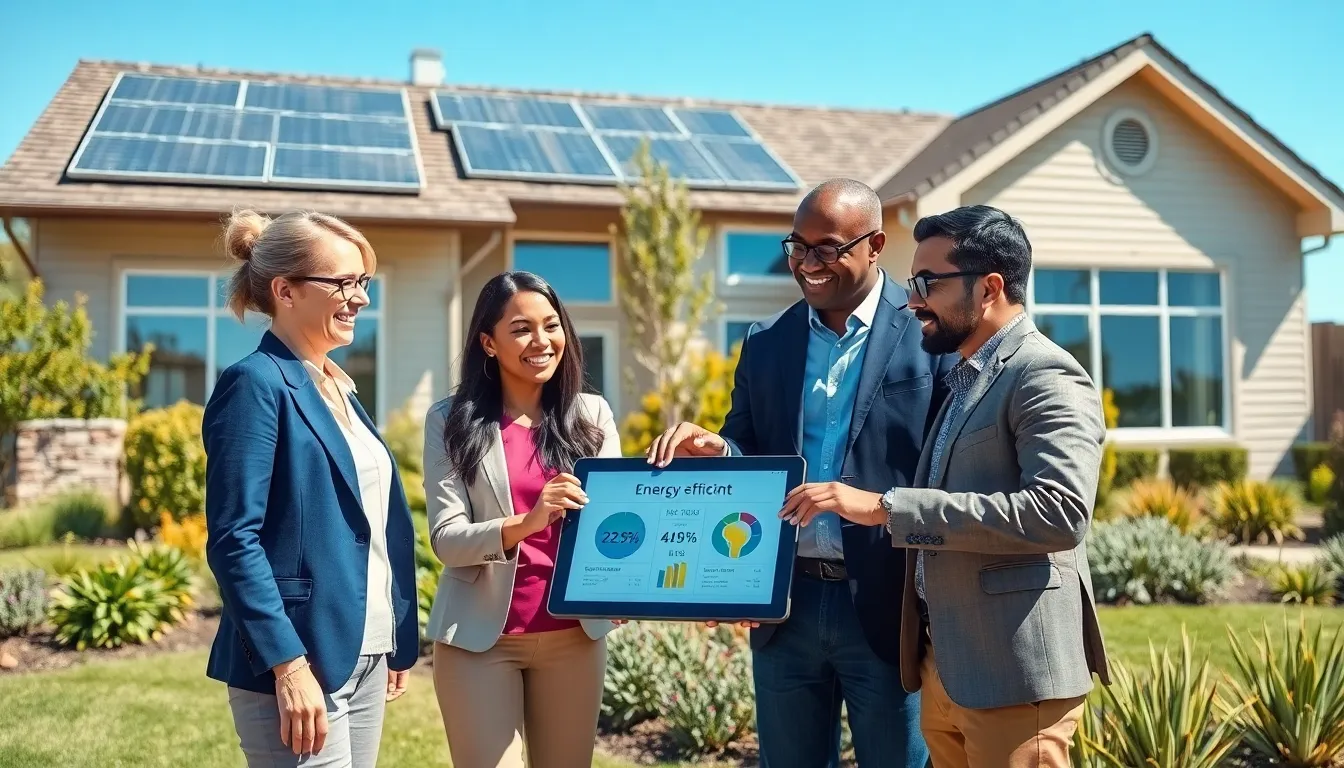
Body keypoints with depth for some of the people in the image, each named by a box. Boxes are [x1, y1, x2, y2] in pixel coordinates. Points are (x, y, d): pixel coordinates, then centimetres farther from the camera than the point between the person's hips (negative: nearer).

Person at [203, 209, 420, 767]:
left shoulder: (338, 388, 14)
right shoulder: (255, 384, -11)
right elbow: (234, 539, -18)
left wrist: (397, 644, 15)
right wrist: (288, 665, -23)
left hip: (363, 657, 8)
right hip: (297, 663, -8)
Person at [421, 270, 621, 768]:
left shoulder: (592, 415, 3)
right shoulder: (451, 421, -3)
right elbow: (446, 538, -10)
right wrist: (524, 524, -29)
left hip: (574, 634, 2)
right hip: (481, 636, -2)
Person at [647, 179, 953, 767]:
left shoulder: (931, 333, -5)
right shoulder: (764, 341, 9)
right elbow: (748, 452, 9)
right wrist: (714, 450, -13)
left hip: (887, 605, -4)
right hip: (784, 603, 4)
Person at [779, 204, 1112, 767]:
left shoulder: (1047, 378, -11)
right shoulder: (960, 380, 16)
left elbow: (1059, 512, -25)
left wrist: (886, 507, -25)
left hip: (1013, 674, -8)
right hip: (943, 668, 8)